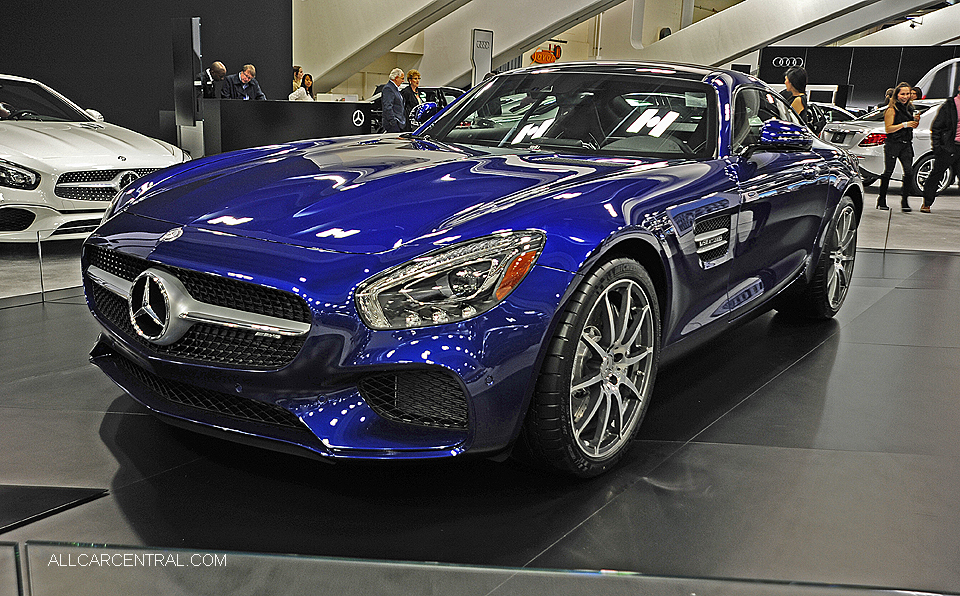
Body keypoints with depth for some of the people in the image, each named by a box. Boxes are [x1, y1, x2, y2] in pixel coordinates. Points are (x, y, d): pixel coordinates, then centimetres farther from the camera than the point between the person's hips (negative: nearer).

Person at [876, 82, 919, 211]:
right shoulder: (892, 110, -5)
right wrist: (904, 124, -18)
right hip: (893, 144, -6)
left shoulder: (909, 108, 16)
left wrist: (916, 121, 4)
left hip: (906, 145, 6)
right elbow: (888, 129, -12)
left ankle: (904, 200, -2)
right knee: (888, 172, -1)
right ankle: (882, 200, 10)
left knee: (909, 172, -7)